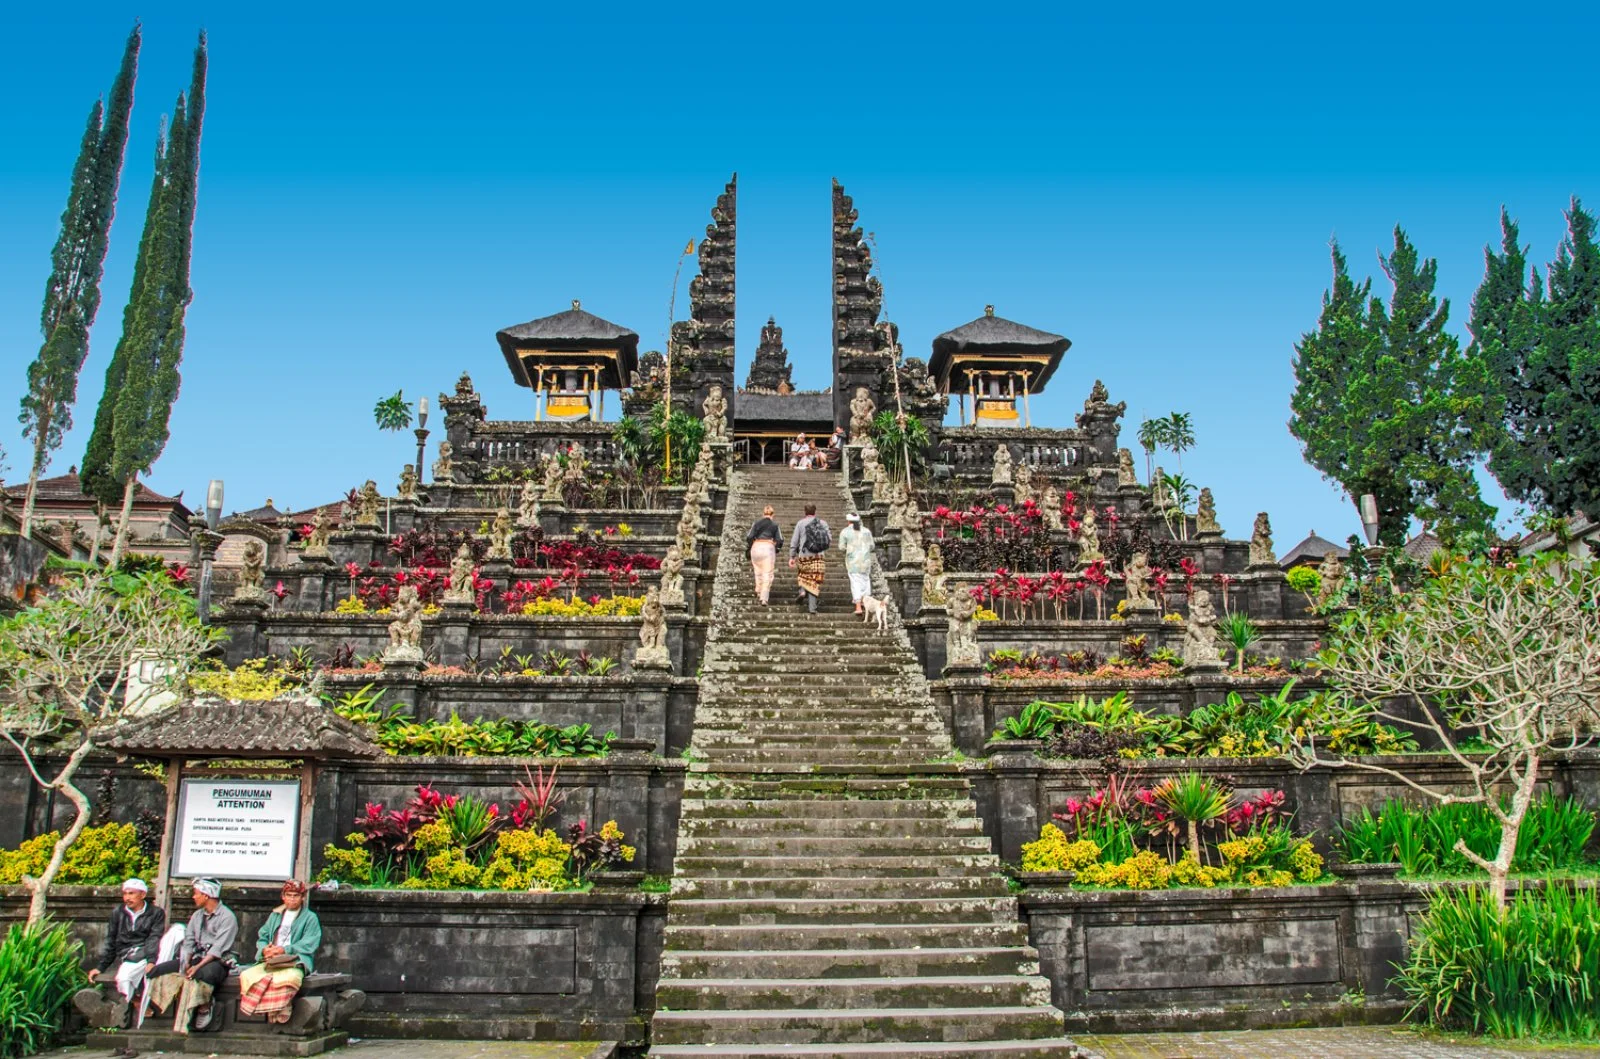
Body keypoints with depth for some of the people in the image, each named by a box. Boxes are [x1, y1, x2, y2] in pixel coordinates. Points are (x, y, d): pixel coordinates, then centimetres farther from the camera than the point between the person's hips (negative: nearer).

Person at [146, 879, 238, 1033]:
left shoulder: (227, 916, -8)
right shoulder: (197, 915, 17)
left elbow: (218, 949, -16)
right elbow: (188, 942, 10)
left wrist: (198, 967, -26)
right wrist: (186, 963, -9)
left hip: (218, 962, -7)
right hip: (197, 958, 7)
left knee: (205, 973, -40)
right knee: (159, 970, -11)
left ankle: (204, 1008, -16)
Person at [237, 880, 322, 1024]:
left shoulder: (310, 918, 8)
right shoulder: (275, 915, 25)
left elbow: (308, 945, -4)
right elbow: (262, 938, 17)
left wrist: (284, 950, -15)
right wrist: (264, 949, -6)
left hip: (296, 962, -5)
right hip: (270, 961, 5)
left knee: (288, 978, -38)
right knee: (247, 975, -24)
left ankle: (280, 1009, -15)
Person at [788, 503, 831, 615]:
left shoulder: (800, 523, 2)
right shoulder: (823, 523, 6)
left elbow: (794, 541, -1)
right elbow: (830, 540, 4)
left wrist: (792, 557, 3)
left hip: (804, 556, 0)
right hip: (818, 556, 1)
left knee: (802, 575, 26)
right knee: (814, 582, 5)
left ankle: (802, 591, -1)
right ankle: (811, 607, -1)